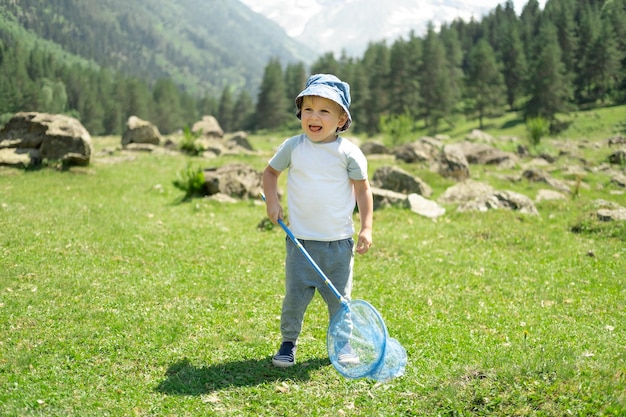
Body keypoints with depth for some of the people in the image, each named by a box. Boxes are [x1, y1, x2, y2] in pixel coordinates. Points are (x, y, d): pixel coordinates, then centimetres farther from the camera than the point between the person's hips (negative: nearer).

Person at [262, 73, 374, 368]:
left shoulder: (348, 152, -6)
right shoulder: (292, 147, -1)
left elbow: (362, 188, 1)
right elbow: (270, 171, 14)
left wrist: (366, 227, -5)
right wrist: (272, 201, 0)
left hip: (339, 241, -1)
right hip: (300, 240, 1)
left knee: (339, 297, 9)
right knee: (295, 295, 2)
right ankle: (289, 342, 21)